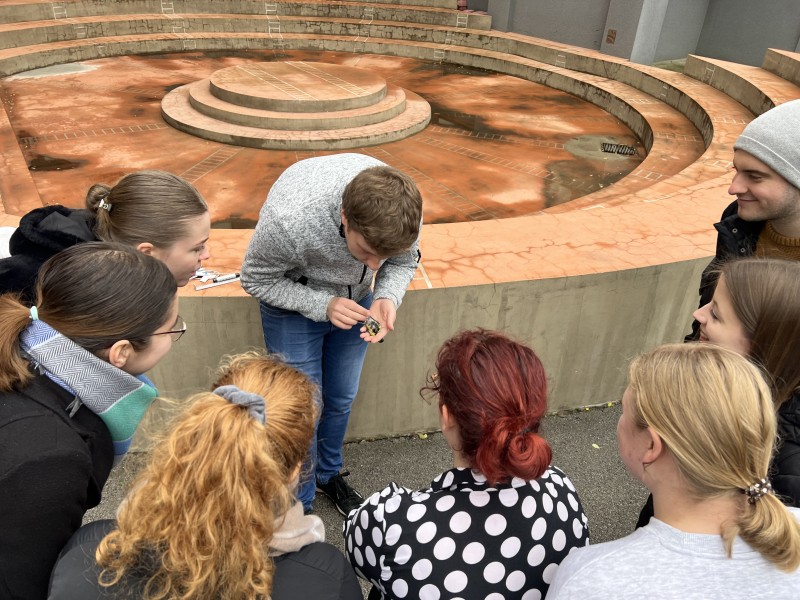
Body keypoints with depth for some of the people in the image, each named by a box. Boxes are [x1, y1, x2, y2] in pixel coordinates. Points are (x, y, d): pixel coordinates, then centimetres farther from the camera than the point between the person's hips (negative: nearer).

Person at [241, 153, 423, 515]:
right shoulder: (288, 218, -41)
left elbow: (404, 260, -8)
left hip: (353, 299, 4)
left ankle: (329, 473, 47)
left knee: (341, 400, 19)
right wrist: (323, 306, -33)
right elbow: (255, 280, -22)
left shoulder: (403, 210, -30)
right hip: (293, 303, -4)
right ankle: (299, 506, 28)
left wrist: (387, 297, -29)